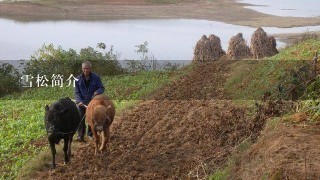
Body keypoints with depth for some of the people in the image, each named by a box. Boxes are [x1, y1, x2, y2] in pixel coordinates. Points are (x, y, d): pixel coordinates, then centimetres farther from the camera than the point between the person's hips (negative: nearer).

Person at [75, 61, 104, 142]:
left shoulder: (96, 77, -3)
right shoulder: (78, 79, 0)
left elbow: (101, 88, 0)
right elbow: (76, 92, 0)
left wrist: (98, 92, -24)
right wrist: (79, 101, -16)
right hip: (82, 102, 0)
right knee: (80, 118, -10)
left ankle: (90, 134, 26)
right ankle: (80, 136, -8)